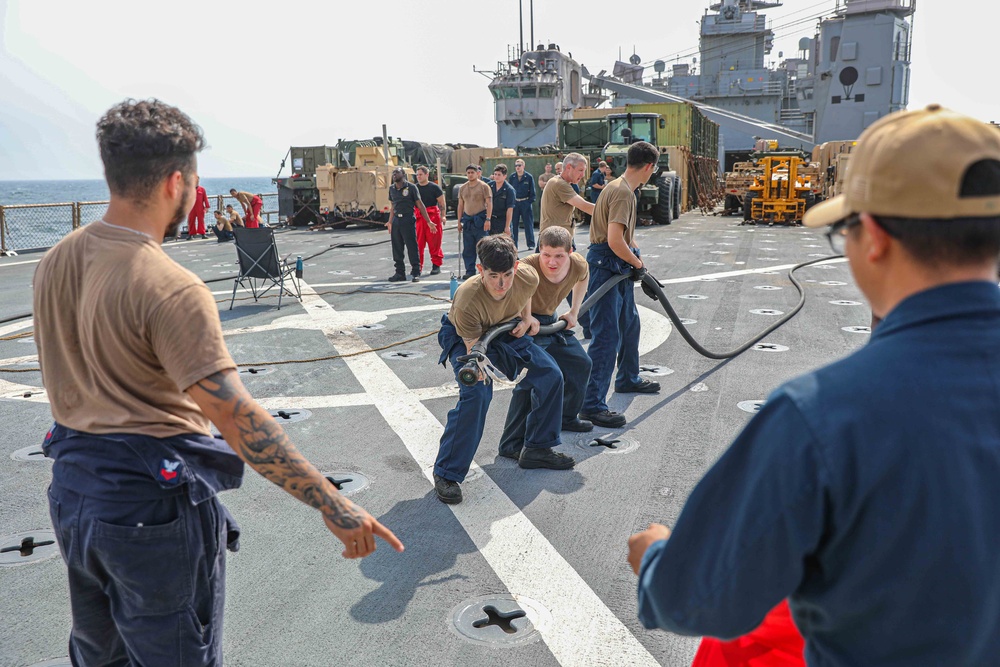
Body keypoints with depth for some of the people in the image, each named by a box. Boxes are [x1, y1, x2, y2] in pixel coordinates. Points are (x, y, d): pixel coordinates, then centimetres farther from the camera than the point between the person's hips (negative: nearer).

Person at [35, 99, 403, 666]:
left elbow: (64, 383, 10)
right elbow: (239, 420, -29)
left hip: (72, 489, 8)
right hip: (154, 504, -8)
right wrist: (334, 506, -26)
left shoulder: (56, 262, 0)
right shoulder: (172, 290, -25)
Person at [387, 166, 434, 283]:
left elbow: (420, 205, -3)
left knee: (412, 247, -4)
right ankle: (400, 272, 16)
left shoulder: (411, 187, -3)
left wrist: (429, 222, -5)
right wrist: (390, 222, 22)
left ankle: (416, 273, 3)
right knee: (397, 249, 7)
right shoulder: (391, 188, 13)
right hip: (396, 220, 6)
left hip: (408, 219, -5)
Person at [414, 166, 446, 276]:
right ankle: (418, 266, 8)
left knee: (434, 244, -2)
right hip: (418, 217, 4)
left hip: (433, 217, -4)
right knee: (418, 244, 1)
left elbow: (442, 203, 2)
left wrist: (442, 216, -7)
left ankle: (436, 265, 7)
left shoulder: (434, 187, 1)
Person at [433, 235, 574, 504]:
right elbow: (473, 345, -32)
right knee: (476, 394, -28)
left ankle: (536, 449, 19)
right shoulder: (467, 300, -41)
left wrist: (526, 317, -7)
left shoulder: (528, 277, -28)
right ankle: (446, 474, -15)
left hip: (505, 331, 5)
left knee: (550, 376, -1)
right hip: (465, 337, -5)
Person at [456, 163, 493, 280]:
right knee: (468, 248, 5)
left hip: (480, 219, -5)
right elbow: (460, 205, 17)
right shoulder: (462, 188, 14)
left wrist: (488, 219, -15)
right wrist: (459, 221, 12)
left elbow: (489, 203, -6)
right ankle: (470, 271, 11)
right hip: (467, 220, 5)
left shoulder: (484, 186, -1)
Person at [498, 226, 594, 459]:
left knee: (580, 363, 18)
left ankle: (566, 417, 41)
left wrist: (574, 312, 9)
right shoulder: (528, 268, -35)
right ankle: (511, 444, -14)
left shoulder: (578, 265, -13)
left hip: (550, 321, 8)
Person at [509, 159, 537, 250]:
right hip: (514, 203, 2)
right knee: (513, 224, 4)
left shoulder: (529, 177, -2)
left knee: (528, 224, 2)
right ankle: (513, 244, 11)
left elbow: (532, 191, 1)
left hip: (526, 203, -2)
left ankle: (531, 244, 9)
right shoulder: (512, 177, 4)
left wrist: (531, 201, -7)